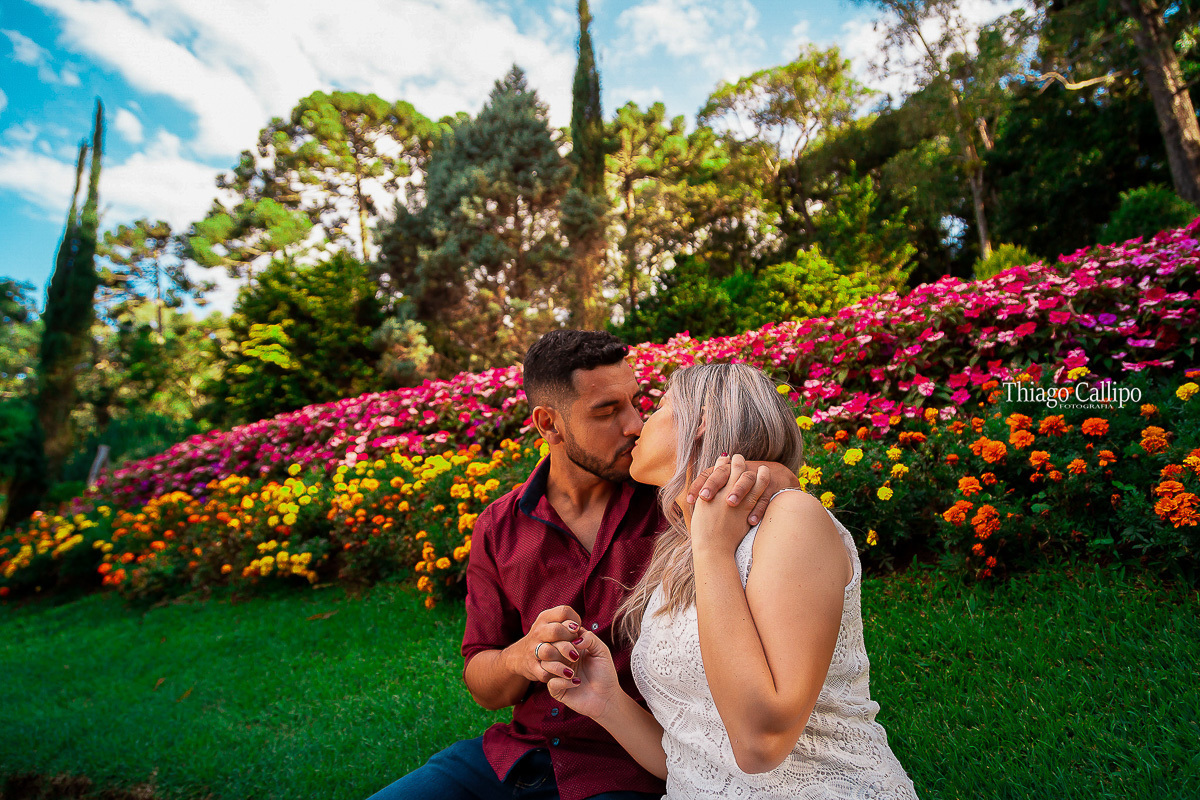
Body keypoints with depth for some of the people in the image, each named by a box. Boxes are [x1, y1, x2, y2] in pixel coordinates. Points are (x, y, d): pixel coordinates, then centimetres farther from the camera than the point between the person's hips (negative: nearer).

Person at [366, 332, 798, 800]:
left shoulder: (672, 493, -10)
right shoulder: (498, 529, -2)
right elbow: (483, 689, 1)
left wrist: (767, 474, -35)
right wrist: (521, 657, -21)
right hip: (513, 755, 1)